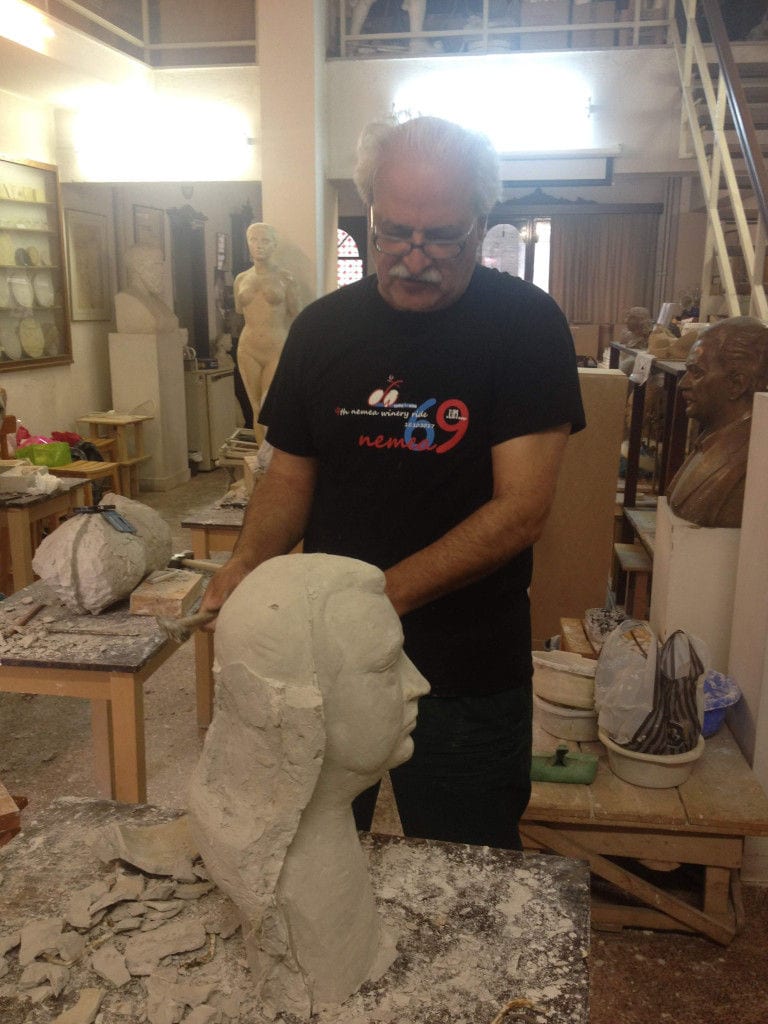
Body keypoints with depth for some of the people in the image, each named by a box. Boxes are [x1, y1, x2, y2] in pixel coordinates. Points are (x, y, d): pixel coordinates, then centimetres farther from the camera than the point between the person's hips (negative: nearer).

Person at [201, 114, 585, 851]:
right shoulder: (322, 327, 2)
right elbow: (290, 477, 8)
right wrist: (248, 561, -12)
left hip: (467, 678, -3)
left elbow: (521, 509, -17)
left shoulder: (527, 326, -11)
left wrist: (384, 595, -26)